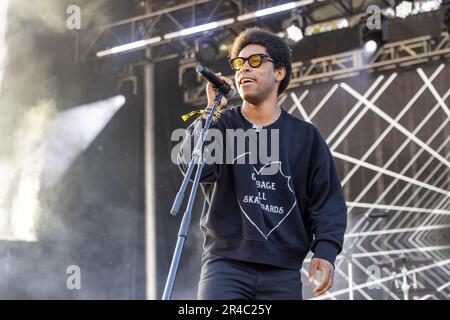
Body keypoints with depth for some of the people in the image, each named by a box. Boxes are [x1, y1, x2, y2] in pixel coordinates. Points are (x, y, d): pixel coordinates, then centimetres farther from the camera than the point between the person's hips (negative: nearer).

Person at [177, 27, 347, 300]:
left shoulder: (305, 136, 10)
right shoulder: (221, 125, 9)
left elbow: (327, 200, 7)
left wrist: (326, 251, -7)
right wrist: (213, 110, -11)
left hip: (283, 272, 1)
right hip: (226, 264, -1)